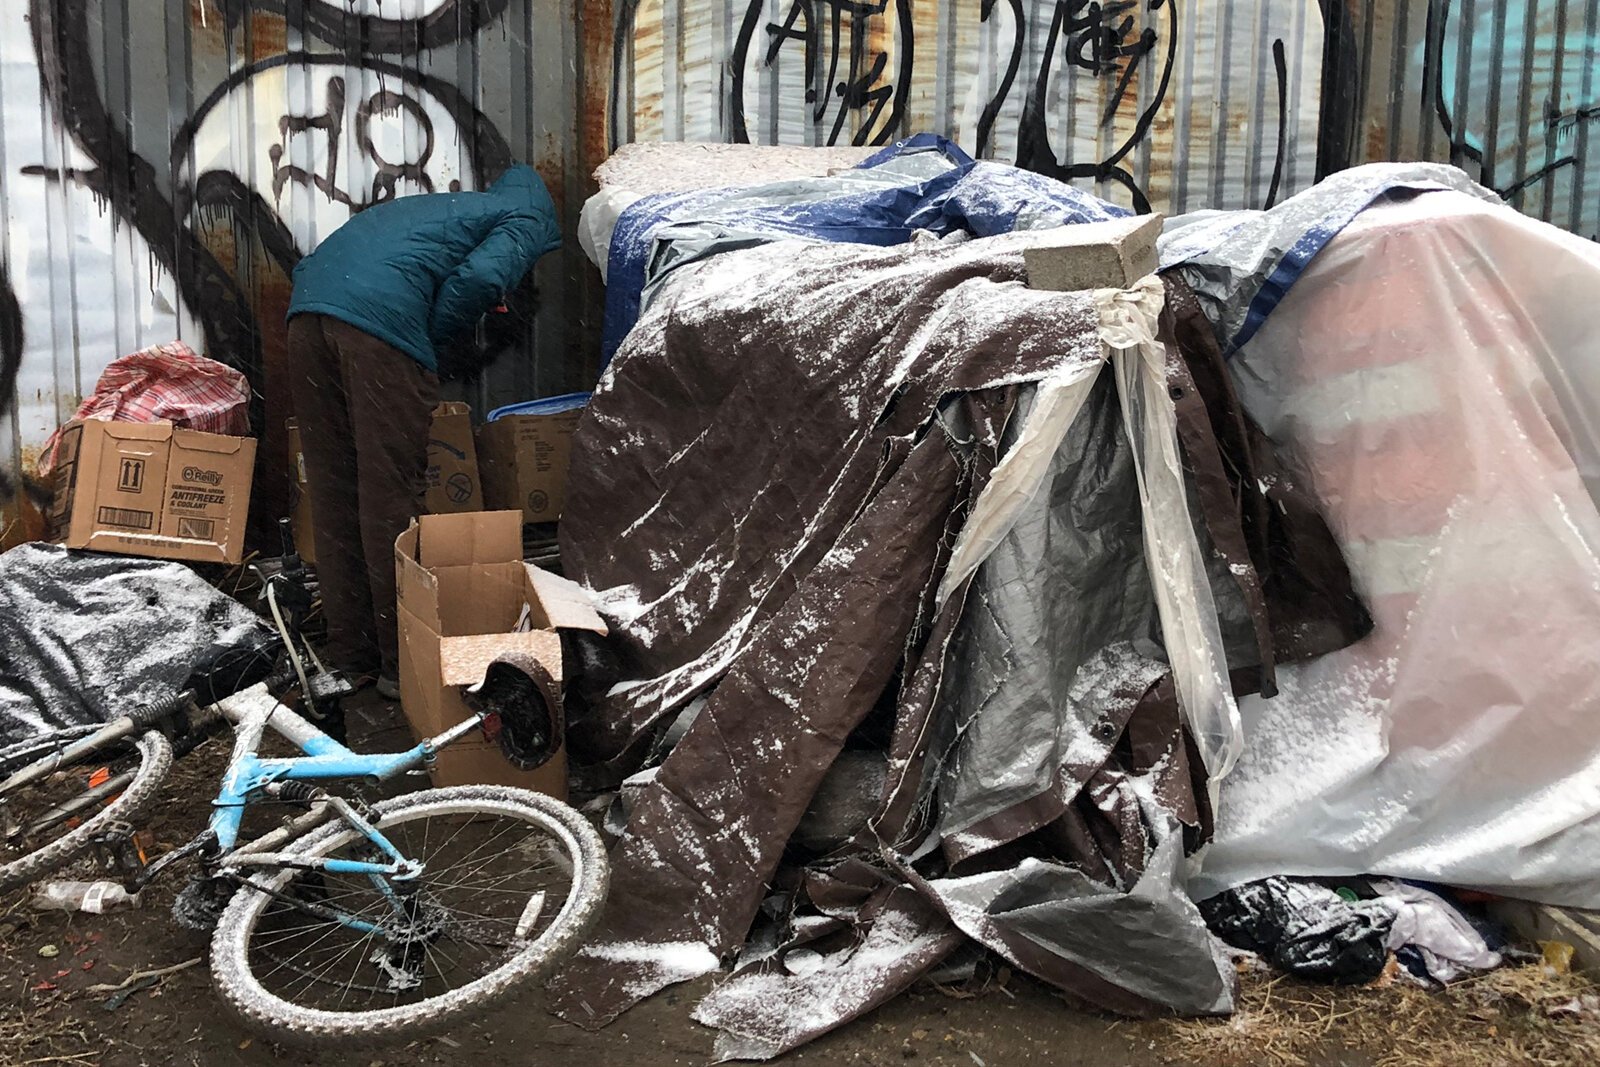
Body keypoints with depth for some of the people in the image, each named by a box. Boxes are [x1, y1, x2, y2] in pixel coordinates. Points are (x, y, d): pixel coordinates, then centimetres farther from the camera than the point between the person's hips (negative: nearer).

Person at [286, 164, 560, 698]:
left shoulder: (449, 207, 36)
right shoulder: (529, 219, 17)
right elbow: (479, 277, -7)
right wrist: (437, 349, 8)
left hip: (308, 308, 7)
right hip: (381, 315, -7)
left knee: (334, 491, 11)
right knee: (393, 495, -1)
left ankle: (351, 653, 21)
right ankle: (402, 662, 5)